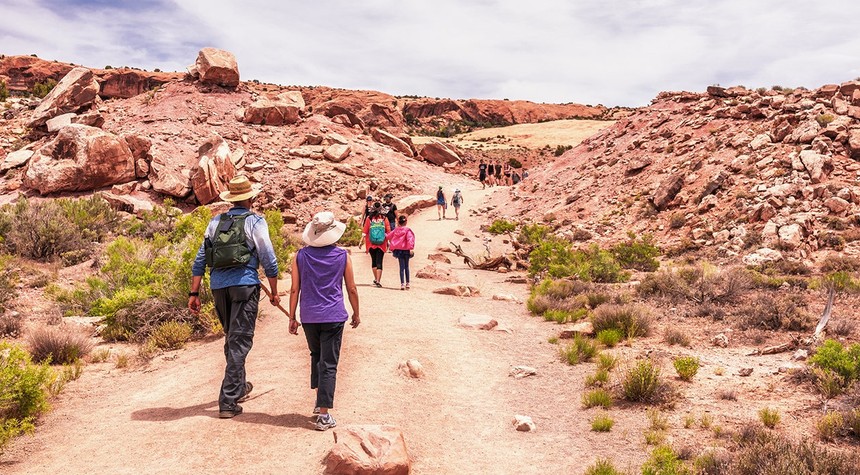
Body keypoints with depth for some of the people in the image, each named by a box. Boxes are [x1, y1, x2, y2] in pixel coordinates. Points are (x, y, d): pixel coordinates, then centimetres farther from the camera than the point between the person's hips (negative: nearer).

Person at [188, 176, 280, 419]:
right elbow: (269, 260, -3)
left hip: (218, 286, 5)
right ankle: (228, 401, -5)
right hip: (244, 284, -5)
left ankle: (239, 386, 38)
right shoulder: (255, 221, 0)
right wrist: (274, 292, 7)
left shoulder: (215, 222, 13)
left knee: (231, 338, 21)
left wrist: (194, 293, 12)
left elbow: (200, 260, 10)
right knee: (239, 342, -3)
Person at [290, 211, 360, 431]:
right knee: (329, 364, 0)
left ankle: (320, 400, 27)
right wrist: (356, 314, 15)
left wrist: (292, 317, 9)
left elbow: (295, 289, 0)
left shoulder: (301, 256, 0)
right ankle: (323, 415, 1)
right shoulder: (342, 256, -3)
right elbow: (352, 289, 2)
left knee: (316, 356, 24)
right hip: (333, 316, -2)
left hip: (309, 317, 3)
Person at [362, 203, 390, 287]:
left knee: (374, 261, 17)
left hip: (371, 244, 1)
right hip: (381, 244, -1)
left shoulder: (369, 219, -3)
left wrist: (365, 245, 3)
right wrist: (388, 243, 8)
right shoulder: (384, 218, -4)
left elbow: (365, 233, -3)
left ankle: (376, 279, 25)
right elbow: (388, 232, -3)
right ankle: (378, 281, -7)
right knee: (379, 262, 1)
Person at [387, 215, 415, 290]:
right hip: (406, 250, -2)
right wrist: (411, 248, -25)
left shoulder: (395, 230, 3)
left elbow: (389, 236, 13)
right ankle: (407, 283, 17)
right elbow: (410, 239, -20)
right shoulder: (407, 230, -8)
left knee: (402, 267, 4)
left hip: (398, 250, 2)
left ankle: (402, 284, -5)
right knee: (406, 267, 13)